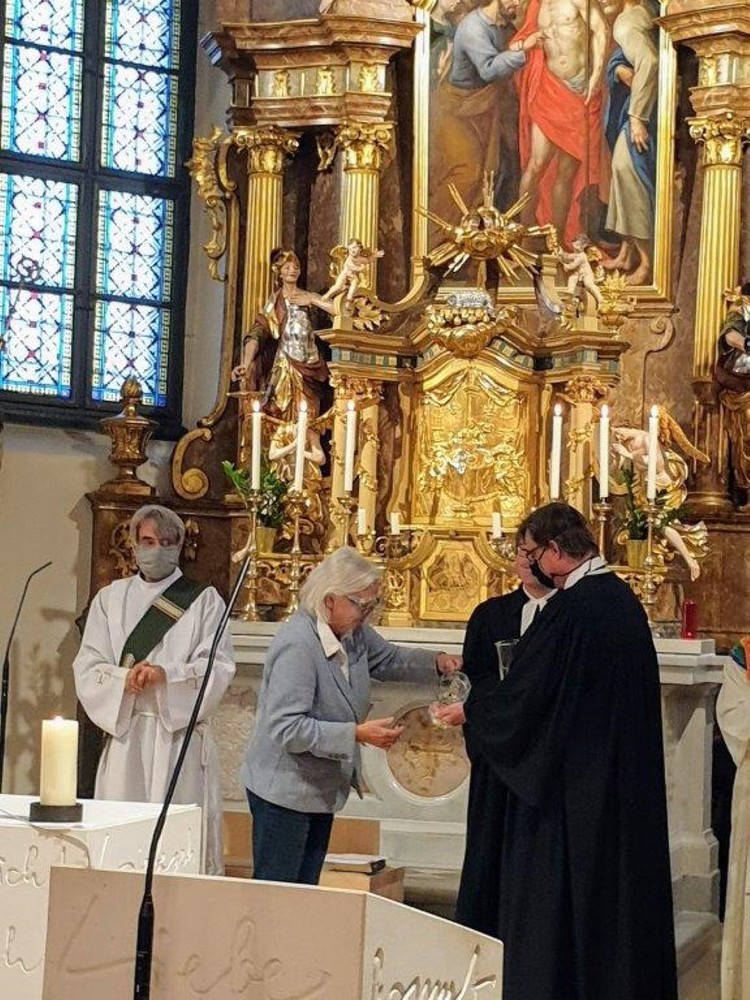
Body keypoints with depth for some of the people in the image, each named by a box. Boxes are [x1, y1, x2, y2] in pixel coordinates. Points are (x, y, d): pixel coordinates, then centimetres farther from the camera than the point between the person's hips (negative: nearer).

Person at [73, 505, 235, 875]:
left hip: (180, 733, -2)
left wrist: (166, 675, -19)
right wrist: (124, 679, -14)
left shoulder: (204, 600, 7)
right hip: (124, 732, 2)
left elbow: (218, 667, -3)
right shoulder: (110, 598, 13)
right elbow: (87, 668, 5)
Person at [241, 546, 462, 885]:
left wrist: (435, 663, 3)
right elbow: (287, 729, -28)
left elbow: (388, 659, 22)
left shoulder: (353, 632, 1)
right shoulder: (297, 645, -26)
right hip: (285, 791, -9)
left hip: (322, 790, 9)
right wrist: (357, 734, -29)